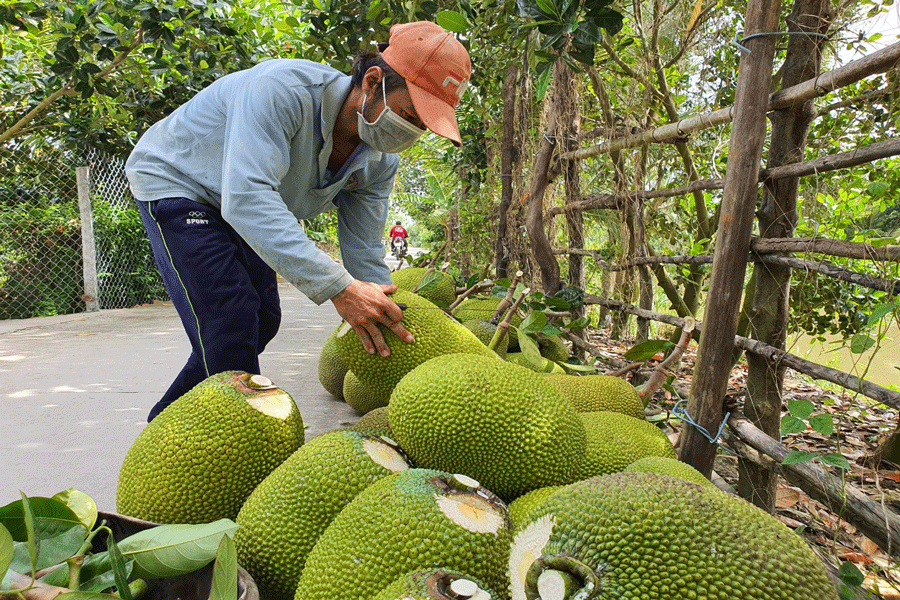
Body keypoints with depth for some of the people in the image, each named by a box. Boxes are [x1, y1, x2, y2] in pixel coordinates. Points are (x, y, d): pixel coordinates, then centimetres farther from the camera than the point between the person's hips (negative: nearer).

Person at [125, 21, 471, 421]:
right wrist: (337, 287, -55)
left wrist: (389, 324, -21)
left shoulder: (379, 161, -15)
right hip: (173, 181, -7)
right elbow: (246, 197, -48)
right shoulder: (281, 89, -38)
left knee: (262, 321, 9)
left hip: (237, 208, 7)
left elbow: (364, 256, -11)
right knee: (231, 319, -21)